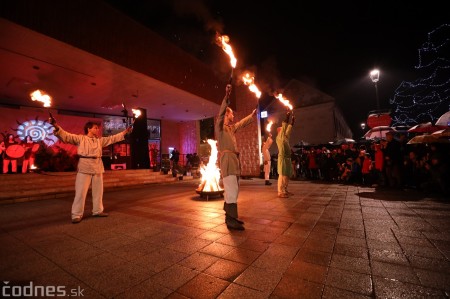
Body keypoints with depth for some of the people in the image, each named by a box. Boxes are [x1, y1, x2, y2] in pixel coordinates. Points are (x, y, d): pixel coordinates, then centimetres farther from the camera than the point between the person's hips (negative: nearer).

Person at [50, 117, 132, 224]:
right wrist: (56, 126, -26)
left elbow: (113, 138, 18)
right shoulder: (80, 138, 1)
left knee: (98, 191, 12)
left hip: (97, 167, 5)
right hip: (85, 167, -5)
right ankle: (77, 215, 7)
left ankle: (97, 211, 26)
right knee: (81, 192, -4)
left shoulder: (100, 140, 14)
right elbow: (65, 136, -9)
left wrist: (125, 132, 16)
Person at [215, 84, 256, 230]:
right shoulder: (220, 126, 0)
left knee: (232, 189, 12)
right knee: (232, 189, -14)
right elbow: (220, 113, -18)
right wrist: (226, 97, -29)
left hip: (234, 159, 9)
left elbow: (242, 123, 38)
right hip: (227, 159, -9)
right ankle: (231, 220, -10)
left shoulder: (231, 128, 23)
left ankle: (229, 217, 22)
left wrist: (252, 115, 48)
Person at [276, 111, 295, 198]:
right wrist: (287, 116, -10)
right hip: (283, 158, -9)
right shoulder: (279, 137, -5)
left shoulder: (285, 137, 18)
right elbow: (284, 127, -11)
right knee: (282, 175, -9)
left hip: (287, 158, 9)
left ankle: (285, 190, 19)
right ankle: (280, 192, -6)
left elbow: (289, 129, 26)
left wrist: (292, 120, 21)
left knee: (287, 175, 11)